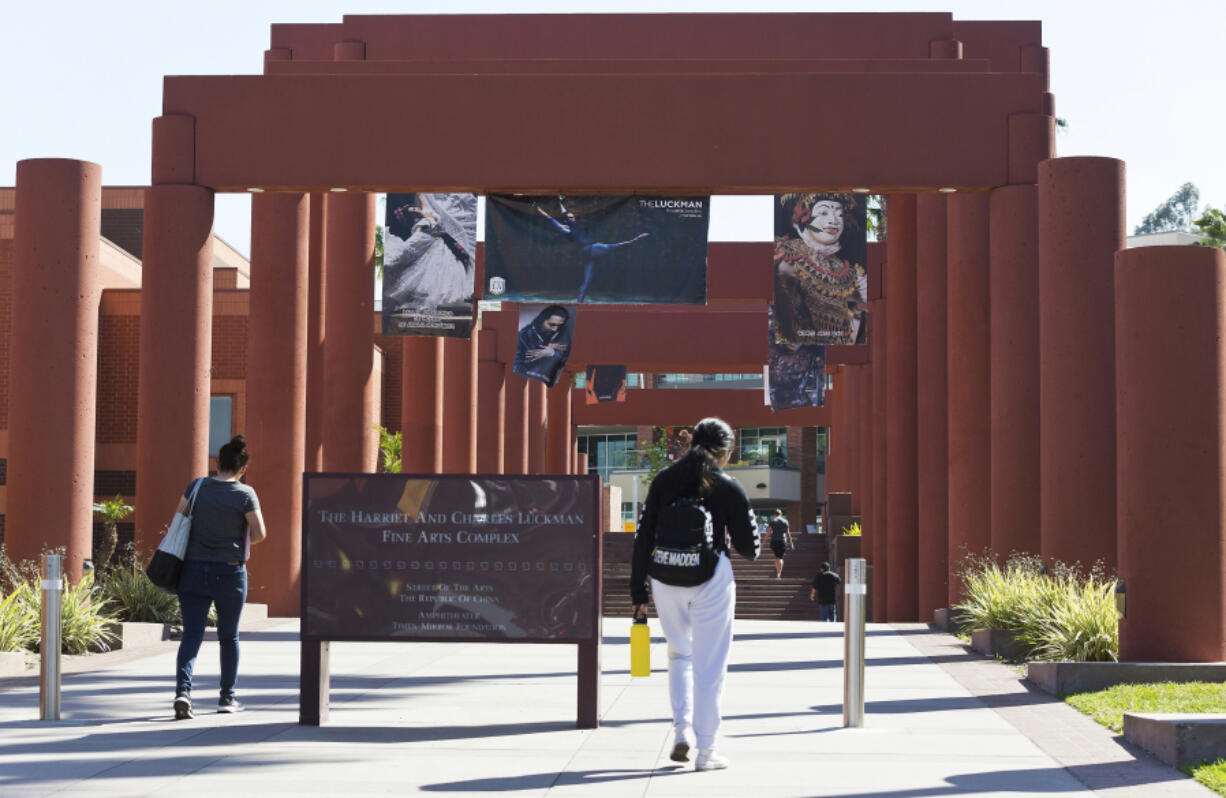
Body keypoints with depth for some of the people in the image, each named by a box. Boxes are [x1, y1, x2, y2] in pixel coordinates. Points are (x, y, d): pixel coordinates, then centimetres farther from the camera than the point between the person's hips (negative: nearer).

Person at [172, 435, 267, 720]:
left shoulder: (197, 486, 0)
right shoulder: (245, 494, -9)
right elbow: (260, 533, -9)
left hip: (193, 570, 2)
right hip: (229, 573, -2)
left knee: (191, 634, 1)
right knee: (229, 637, 13)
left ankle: (183, 689, -19)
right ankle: (227, 697, 22)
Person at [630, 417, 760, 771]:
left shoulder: (664, 481, 6)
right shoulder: (728, 488, -4)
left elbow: (643, 537, 4)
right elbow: (750, 548, 0)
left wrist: (638, 589, 9)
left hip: (666, 579, 3)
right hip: (712, 579, -3)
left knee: (679, 654, 22)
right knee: (709, 665, 5)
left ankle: (681, 728, 7)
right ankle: (706, 750, 7)